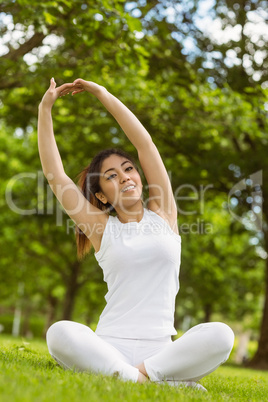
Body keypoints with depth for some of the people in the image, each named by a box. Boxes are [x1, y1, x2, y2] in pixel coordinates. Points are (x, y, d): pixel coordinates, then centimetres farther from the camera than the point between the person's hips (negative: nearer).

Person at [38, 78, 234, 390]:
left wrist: (103, 94, 9)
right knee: (59, 333, -32)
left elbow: (145, 143, 6)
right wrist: (45, 108, 6)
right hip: (109, 348, 0)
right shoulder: (103, 228, 10)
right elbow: (54, 174, 6)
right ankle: (158, 381, -30)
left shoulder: (163, 214, 11)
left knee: (220, 335, -28)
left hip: (160, 348, 0)